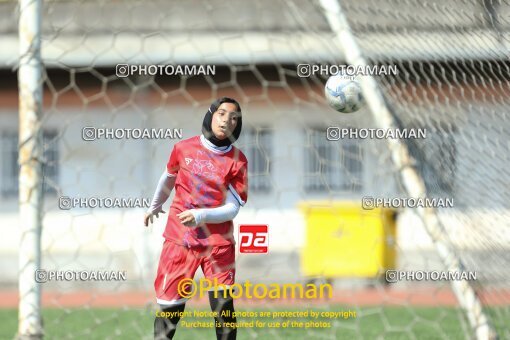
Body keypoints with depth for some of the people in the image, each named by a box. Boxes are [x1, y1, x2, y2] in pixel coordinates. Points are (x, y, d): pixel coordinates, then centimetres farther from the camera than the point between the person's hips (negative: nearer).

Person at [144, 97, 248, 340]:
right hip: (179, 240, 1)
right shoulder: (184, 148, -1)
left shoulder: (237, 161, -7)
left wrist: (201, 216, -27)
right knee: (170, 308, 0)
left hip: (218, 244, -1)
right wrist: (154, 207, 35)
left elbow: (233, 209, -11)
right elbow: (168, 179, 20)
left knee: (223, 307, -4)